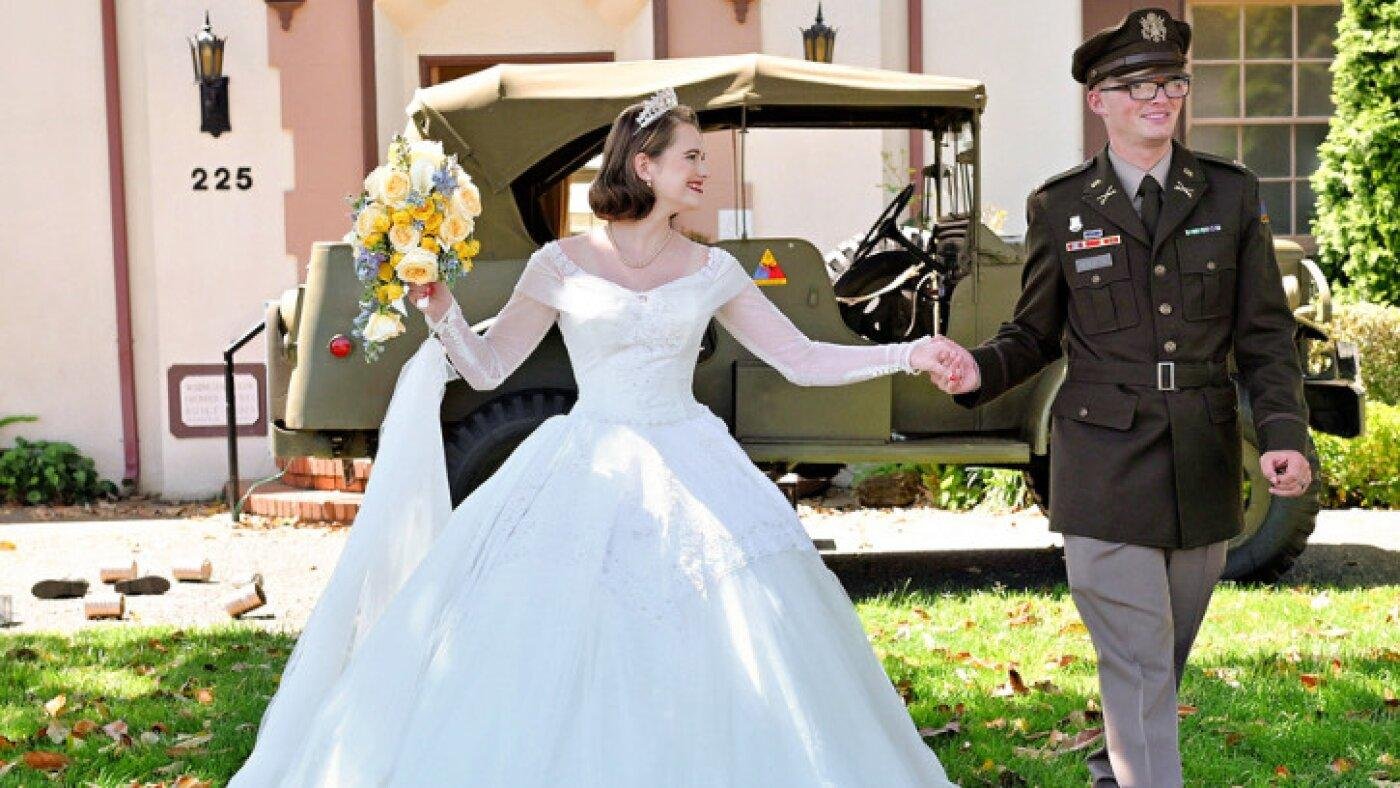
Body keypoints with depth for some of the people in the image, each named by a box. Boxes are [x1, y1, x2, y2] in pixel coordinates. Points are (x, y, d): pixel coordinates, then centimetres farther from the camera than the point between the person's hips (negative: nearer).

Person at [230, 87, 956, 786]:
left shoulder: (713, 271, 6)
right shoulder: (561, 265, 0)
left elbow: (803, 361, 7)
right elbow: (487, 368, 4)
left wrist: (910, 354, -1)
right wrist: (441, 310, -13)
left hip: (692, 480, 2)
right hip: (586, 477, -2)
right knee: (555, 664, -6)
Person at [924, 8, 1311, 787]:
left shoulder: (1232, 195, 5)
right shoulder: (1060, 207, 1)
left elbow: (1266, 333, 4)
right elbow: (1036, 335, 7)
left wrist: (1286, 431, -10)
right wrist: (979, 372, -14)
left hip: (1206, 464, 3)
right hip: (1106, 465, -3)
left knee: (1168, 653, 17)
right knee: (1137, 662, -5)